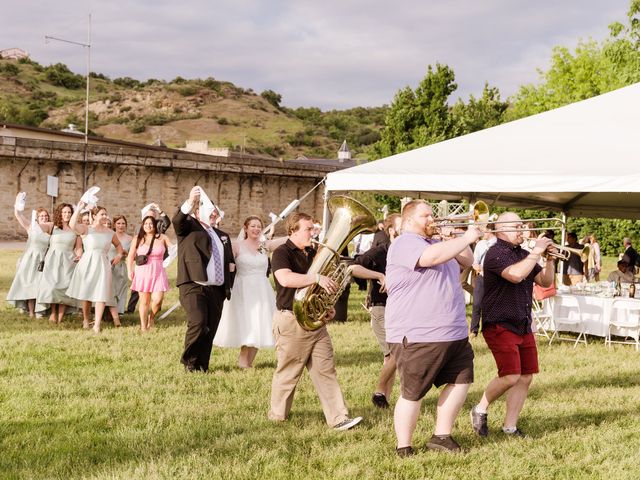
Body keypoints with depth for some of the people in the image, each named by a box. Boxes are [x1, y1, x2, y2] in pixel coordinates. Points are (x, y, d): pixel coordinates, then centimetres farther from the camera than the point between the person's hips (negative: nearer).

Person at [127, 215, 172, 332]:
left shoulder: (162, 238, 6)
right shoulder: (138, 239, 7)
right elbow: (130, 256, 7)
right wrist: (129, 270, -3)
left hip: (157, 273, 0)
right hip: (142, 273, 0)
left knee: (158, 299, -11)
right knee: (144, 301, 2)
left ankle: (151, 317, 19)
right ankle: (143, 327, 11)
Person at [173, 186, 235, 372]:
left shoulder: (223, 236, 24)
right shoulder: (189, 226, 7)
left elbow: (230, 261, 30)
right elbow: (177, 219, -16)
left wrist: (228, 285, 13)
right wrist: (190, 202, -34)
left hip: (216, 290, 6)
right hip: (194, 286, -6)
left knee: (211, 329, 2)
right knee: (198, 323, -19)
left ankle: (202, 365, 13)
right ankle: (189, 362, -1)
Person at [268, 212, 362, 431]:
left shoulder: (313, 254, 15)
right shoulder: (282, 253, -9)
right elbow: (286, 279, -29)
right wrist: (317, 277, -29)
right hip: (291, 321, -7)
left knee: (326, 370, 2)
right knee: (287, 372, 4)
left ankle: (338, 418, 1)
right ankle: (277, 416, 20)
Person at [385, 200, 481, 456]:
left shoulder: (437, 243, 20)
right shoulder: (405, 244, -12)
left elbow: (467, 261, 21)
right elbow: (432, 257, -30)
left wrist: (459, 238, 5)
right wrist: (466, 238, -22)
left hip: (453, 334, 10)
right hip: (417, 337, -9)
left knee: (461, 381, 12)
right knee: (412, 394, -3)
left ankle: (441, 436, 23)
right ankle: (403, 449, 8)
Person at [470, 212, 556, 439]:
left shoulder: (523, 254, 15)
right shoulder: (496, 253, -11)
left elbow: (545, 281, 14)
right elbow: (515, 275, -29)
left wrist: (550, 259, -1)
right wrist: (536, 252, -22)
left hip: (523, 325, 8)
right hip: (500, 325, -8)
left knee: (526, 377, 4)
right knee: (510, 375, -15)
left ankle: (510, 426, 13)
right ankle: (481, 410, 9)